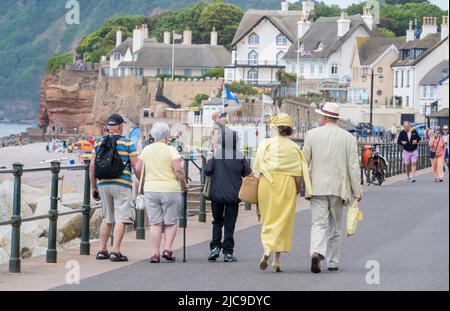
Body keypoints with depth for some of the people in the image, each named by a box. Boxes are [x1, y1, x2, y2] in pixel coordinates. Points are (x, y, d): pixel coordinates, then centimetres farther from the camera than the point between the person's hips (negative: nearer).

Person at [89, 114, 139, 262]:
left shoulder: (98, 143, 8)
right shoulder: (128, 144, -3)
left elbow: (92, 167, 7)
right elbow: (136, 168, -3)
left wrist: (94, 187, 15)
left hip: (103, 184, 5)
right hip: (122, 185, -5)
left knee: (107, 219, 16)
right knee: (121, 219, -3)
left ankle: (102, 250, 15)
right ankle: (115, 251, -11)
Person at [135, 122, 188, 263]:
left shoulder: (146, 150, 7)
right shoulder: (170, 150, -7)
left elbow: (138, 168, 10)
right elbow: (178, 170, -15)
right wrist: (184, 184, -2)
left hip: (150, 189, 4)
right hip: (170, 189, -3)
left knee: (155, 223, 6)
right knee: (171, 222, 9)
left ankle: (155, 253, 0)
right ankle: (168, 248, -5)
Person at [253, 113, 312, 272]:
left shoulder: (266, 143, -2)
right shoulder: (295, 148, -1)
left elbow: (257, 167, -3)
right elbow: (298, 174, -5)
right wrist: (297, 189, 9)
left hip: (268, 183, 0)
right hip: (287, 185, 0)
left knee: (269, 219, 11)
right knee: (283, 222, 5)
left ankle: (267, 250, -12)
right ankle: (276, 260, 0)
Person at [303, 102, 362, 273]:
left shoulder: (312, 134, -1)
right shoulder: (348, 138, 1)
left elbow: (304, 162, 2)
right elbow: (353, 167, -1)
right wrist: (357, 191, 5)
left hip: (317, 187, -1)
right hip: (338, 188, 1)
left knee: (319, 223, -5)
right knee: (335, 227, 13)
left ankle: (316, 253, -29)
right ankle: (333, 262, 18)